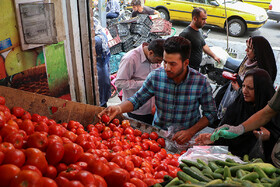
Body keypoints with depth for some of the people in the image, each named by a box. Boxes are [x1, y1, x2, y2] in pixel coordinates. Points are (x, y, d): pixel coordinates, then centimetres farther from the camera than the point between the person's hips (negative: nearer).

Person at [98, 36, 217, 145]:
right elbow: (137, 99, 3)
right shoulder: (155, 77, -8)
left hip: (187, 139, -1)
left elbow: (210, 113, -1)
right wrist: (118, 108, -16)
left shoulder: (201, 82, -12)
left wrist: (191, 131, -14)